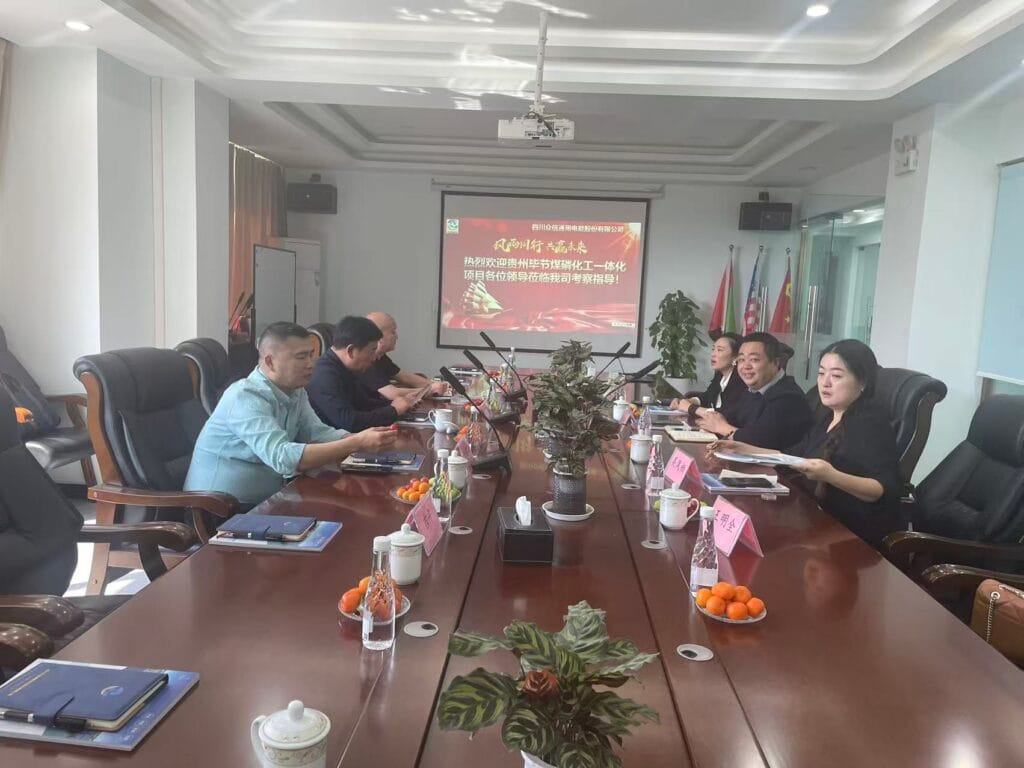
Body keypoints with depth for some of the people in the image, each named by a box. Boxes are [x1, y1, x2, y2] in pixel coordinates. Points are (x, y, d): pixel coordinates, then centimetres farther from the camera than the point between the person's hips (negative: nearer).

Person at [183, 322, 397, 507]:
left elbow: (317, 433, -2)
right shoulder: (246, 398, -23)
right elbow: (282, 457, -34)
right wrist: (356, 444, -35)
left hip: (265, 501, 8)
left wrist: (362, 440, -20)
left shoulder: (295, 391, 3)